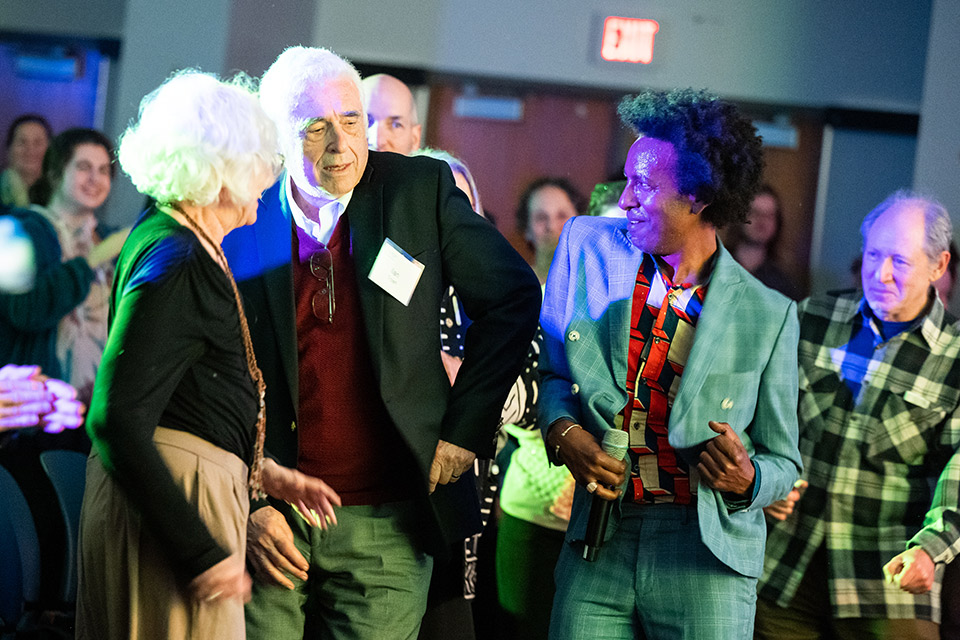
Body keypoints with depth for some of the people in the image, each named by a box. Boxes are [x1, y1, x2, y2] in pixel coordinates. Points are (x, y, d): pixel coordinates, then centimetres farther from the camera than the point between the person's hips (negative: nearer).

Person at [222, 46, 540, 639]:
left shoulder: (422, 190, 0)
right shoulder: (243, 224, -1)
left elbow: (513, 297, 7)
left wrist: (465, 430, 2)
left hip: (385, 525, 0)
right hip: (273, 519, 0)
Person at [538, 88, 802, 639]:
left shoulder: (767, 315, 0)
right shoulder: (586, 244, 6)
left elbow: (782, 462, 6)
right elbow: (547, 368, 14)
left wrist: (746, 479, -16)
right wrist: (563, 432, -6)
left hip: (708, 557, -1)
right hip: (599, 547, 2)